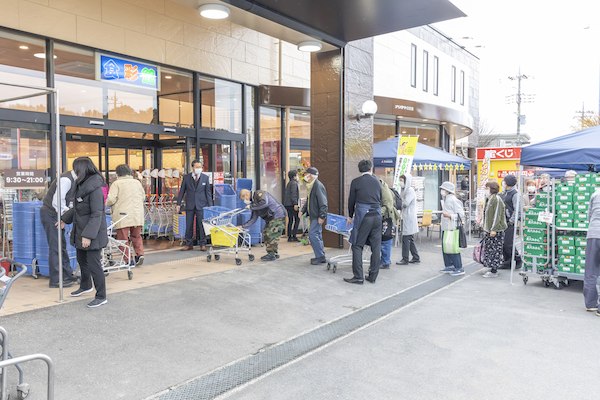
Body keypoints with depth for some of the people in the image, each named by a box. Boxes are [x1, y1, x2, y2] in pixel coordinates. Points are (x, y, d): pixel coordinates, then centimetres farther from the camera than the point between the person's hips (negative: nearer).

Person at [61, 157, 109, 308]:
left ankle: (101, 296, 7)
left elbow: (96, 215, -24)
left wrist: (88, 235, -25)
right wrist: (65, 219, 26)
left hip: (93, 233, -10)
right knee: (82, 260, 24)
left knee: (94, 264, -4)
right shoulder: (81, 185, 7)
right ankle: (86, 286, 46)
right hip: (80, 231, 10)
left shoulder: (95, 189, -22)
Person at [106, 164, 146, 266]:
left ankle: (127, 260, 2)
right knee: (136, 236, 20)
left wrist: (107, 204, 9)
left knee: (123, 238, 4)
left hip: (123, 216, -4)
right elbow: (143, 197, 16)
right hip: (137, 215, 5)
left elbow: (111, 199, -12)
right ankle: (140, 254, 7)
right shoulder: (137, 182, 9)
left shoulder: (117, 183, -5)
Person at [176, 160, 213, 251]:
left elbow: (208, 192, 3)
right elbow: (182, 191, 7)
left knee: (201, 225, 1)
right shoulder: (186, 177, 3)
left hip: (201, 205, -1)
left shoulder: (205, 178, 2)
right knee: (189, 225, 6)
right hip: (190, 205, 1)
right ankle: (189, 244, 16)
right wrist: (178, 203, 2)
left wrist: (210, 205, -1)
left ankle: (202, 244, 10)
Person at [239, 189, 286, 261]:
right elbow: (253, 219, 14)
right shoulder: (254, 202, 15)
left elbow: (264, 203, -32)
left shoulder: (259, 194, -11)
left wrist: (251, 206, -21)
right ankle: (275, 253, 19)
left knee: (271, 235, -11)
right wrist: (243, 226, 6)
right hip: (270, 218, 10)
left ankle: (272, 255, -1)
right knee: (265, 234, 9)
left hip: (278, 216, -10)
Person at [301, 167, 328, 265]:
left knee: (312, 234, -11)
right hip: (313, 215, 10)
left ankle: (320, 256, -3)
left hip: (317, 216, -10)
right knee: (317, 235, 13)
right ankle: (321, 257, 21)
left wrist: (322, 216, -23)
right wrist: (303, 210, 15)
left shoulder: (318, 186, -17)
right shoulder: (311, 186, 14)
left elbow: (323, 202, -21)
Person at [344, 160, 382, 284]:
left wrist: (350, 216, 18)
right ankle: (373, 276, 14)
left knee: (357, 246, 2)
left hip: (362, 216, -4)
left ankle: (358, 276, -1)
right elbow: (380, 200, 17)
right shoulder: (377, 182, 11)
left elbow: (351, 201, 5)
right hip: (377, 216, 4)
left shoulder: (356, 182, 0)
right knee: (376, 246, 9)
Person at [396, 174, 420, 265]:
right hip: (406, 218, 9)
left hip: (409, 218, -9)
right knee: (410, 239, 13)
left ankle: (405, 259, 0)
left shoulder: (410, 190, -12)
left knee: (406, 238, -6)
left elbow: (405, 203, -19)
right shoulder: (405, 190, 17)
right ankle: (416, 258, 20)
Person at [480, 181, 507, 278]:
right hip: (488, 230, 9)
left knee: (495, 250, -4)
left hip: (496, 230, -9)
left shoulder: (497, 199, -14)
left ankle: (494, 271, 1)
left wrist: (494, 229, -21)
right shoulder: (488, 199, 15)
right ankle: (492, 269, 19)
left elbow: (497, 216, -18)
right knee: (489, 250, 11)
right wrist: (485, 228, 19)